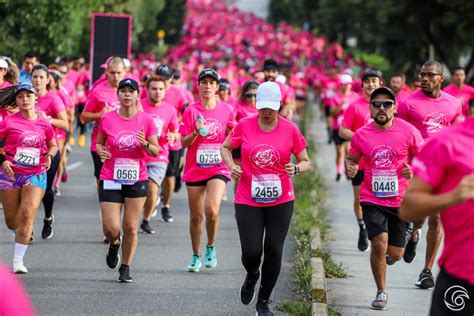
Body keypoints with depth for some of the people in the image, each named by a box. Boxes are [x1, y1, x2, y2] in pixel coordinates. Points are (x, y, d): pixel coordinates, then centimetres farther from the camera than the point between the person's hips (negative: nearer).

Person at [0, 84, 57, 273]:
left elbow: (53, 145, 17)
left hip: (36, 176, 0)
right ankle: (21, 234, 46)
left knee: (28, 214, -17)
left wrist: (49, 155, -3)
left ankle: (18, 261, -12)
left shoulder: (44, 124, 1)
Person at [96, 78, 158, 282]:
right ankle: (114, 244, 30)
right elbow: (99, 143, 11)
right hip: (110, 180, 0)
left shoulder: (146, 120, -2)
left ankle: (125, 268, 17)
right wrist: (101, 151, -11)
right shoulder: (107, 119, -2)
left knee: (131, 228, 0)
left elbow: (155, 151, 3)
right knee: (111, 228, -7)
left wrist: (145, 144, -18)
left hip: (137, 180, 0)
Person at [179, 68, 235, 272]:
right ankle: (196, 256, 24)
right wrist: (196, 132, -18)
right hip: (195, 169, 1)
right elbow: (184, 142, -1)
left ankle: (211, 248, 4)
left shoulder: (227, 110, 3)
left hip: (218, 169, -1)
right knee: (196, 215, 6)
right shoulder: (191, 110, 0)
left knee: (212, 210, -21)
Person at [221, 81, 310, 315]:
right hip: (248, 201, 0)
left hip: (280, 201, 0)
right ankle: (252, 276, 31)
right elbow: (225, 147, 13)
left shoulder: (290, 130, -3)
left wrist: (296, 169, -18)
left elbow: (306, 162, 4)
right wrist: (231, 166, -7)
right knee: (251, 253, -8)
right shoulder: (244, 126, -3)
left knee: (274, 252, 0)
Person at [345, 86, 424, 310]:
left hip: (401, 201, 0)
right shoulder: (361, 135, -3)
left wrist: (413, 171, -19)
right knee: (379, 244, -16)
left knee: (395, 255, 7)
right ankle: (381, 292, 5)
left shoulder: (408, 132, -8)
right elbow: (352, 158, 13)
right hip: (373, 200, 0)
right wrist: (350, 167, -10)